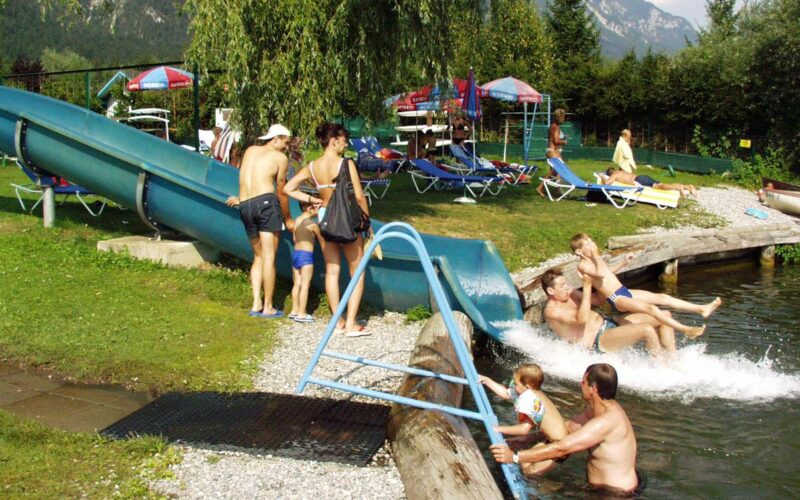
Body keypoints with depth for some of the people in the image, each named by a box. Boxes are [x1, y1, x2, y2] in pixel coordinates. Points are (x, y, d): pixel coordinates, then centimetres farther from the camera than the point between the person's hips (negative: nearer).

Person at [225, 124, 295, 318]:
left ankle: (256, 304, 6)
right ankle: (268, 307, -4)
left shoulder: (250, 151, 21)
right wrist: (288, 219, 17)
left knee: (258, 256, 15)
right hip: (266, 202, -6)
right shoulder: (280, 158, 5)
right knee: (269, 257, -4)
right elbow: (281, 192, 7)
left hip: (245, 207, 6)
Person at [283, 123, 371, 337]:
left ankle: (338, 321, 17)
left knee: (331, 270, 13)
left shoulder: (312, 167, 1)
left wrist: (312, 199, 8)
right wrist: (367, 220, -2)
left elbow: (288, 189, 3)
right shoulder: (346, 164, -14)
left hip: (325, 217, 5)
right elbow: (359, 197, -15)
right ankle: (351, 323, 0)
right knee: (357, 272, 5)